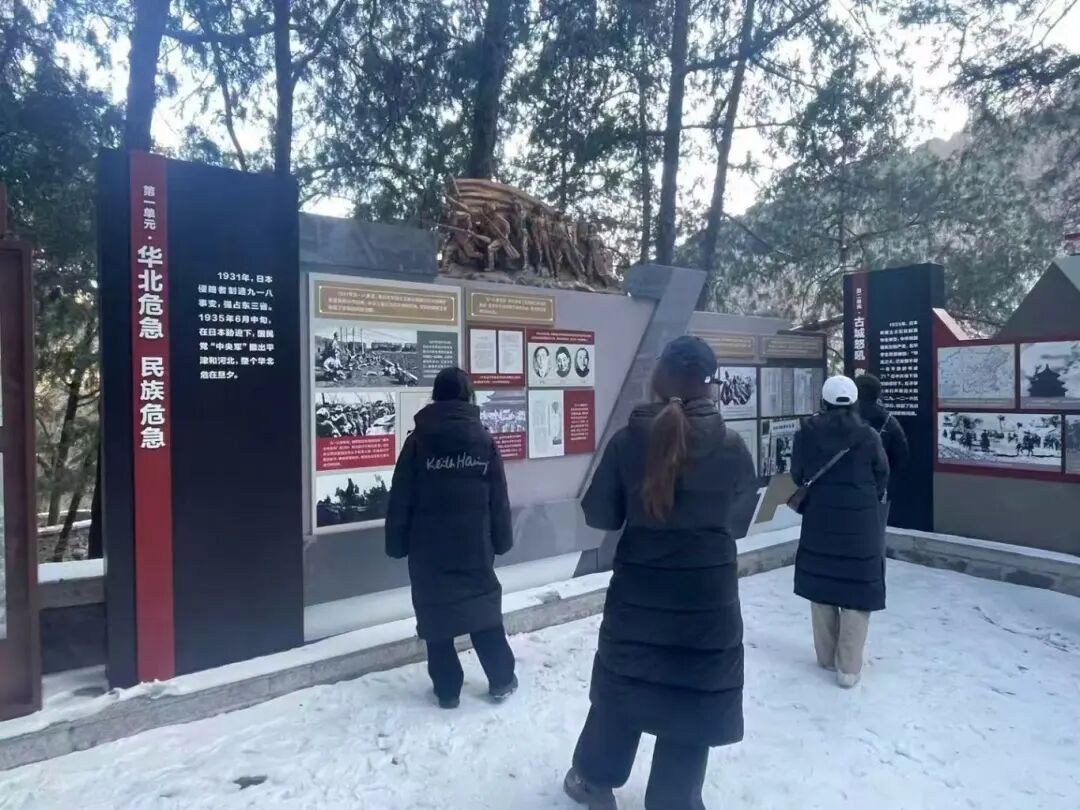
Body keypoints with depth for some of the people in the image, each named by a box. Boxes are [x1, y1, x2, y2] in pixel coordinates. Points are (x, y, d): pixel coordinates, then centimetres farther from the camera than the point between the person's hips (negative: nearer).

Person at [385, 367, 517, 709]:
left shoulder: (418, 440, -5)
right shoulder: (484, 440, -1)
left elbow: (400, 500, -4)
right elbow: (499, 500, 2)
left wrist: (397, 543, 5)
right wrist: (502, 540, 11)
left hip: (428, 549, -1)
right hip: (474, 547, 2)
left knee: (436, 615, 8)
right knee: (484, 608, 14)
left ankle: (447, 689, 15)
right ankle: (502, 680, 23)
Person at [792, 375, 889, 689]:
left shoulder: (807, 433, -6)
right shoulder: (868, 436, -8)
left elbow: (797, 475, 1)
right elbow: (882, 476, 3)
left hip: (819, 519, 2)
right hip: (861, 522, -2)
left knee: (821, 583, 15)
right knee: (857, 590, 6)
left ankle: (827, 656, 27)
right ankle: (848, 667, 9)